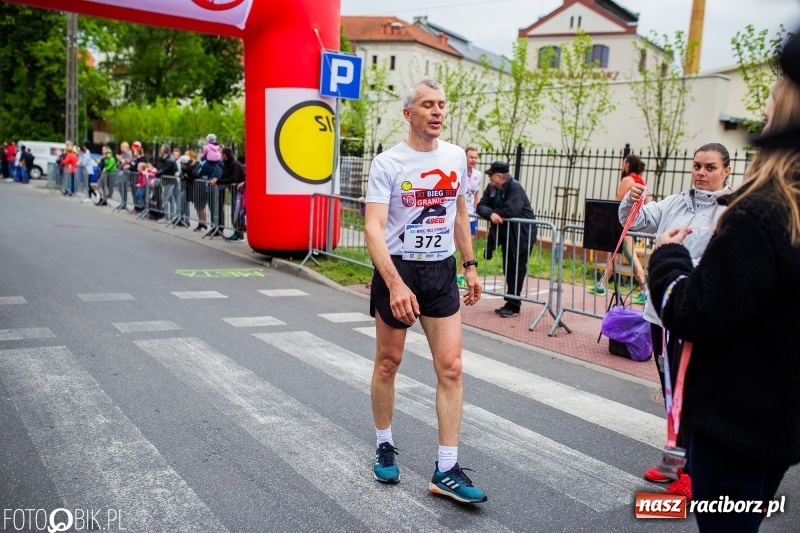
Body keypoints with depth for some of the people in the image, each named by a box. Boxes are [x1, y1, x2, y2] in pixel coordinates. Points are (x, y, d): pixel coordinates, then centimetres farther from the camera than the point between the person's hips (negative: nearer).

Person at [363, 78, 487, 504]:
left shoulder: (456, 157, 5)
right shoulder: (387, 163, -11)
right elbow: (373, 228, -20)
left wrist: (470, 266, 14)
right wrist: (395, 285, -32)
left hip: (441, 272, 4)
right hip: (397, 270, -4)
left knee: (451, 367, -2)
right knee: (388, 362, 9)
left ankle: (446, 470, 6)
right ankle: (384, 447, 31)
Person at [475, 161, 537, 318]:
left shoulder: (515, 187, -20)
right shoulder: (491, 187, 2)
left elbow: (512, 210, -33)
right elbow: (481, 206, -6)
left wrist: (495, 213, -17)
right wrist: (491, 214, -26)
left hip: (521, 234, -7)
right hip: (505, 233, 7)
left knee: (516, 270, -3)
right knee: (508, 269, 12)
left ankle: (513, 305, 3)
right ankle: (510, 302, 21)